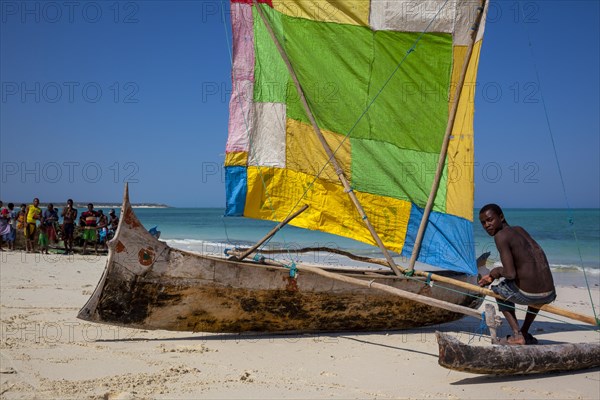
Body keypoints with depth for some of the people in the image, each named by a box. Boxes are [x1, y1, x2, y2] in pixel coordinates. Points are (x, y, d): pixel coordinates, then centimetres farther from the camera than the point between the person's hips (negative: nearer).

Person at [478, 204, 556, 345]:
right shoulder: (520, 230, 17)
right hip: (549, 296, 7)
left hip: (527, 295, -7)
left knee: (498, 288, 24)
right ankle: (525, 333, 37)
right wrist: (492, 276, 29)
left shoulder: (501, 236, -9)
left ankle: (517, 334, 10)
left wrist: (495, 271, 3)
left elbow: (510, 274, -16)